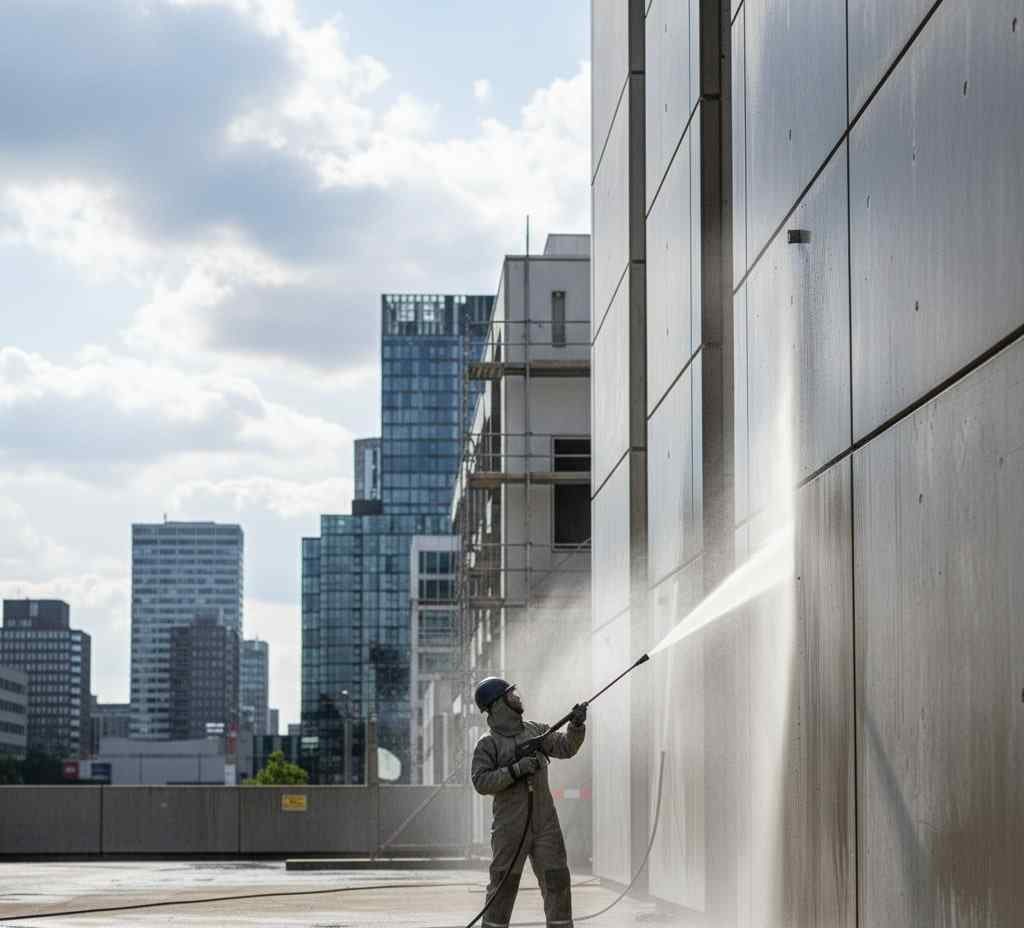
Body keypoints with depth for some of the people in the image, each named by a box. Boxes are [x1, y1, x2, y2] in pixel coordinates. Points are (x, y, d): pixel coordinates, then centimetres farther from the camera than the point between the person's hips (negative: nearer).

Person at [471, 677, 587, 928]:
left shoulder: (535, 731, 11)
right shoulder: (488, 744, -6)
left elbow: (565, 747, 6)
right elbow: (481, 782, -15)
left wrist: (577, 724, -12)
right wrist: (516, 769, -23)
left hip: (546, 825, 5)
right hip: (510, 829, -4)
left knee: (557, 883, 2)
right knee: (503, 887, 0)